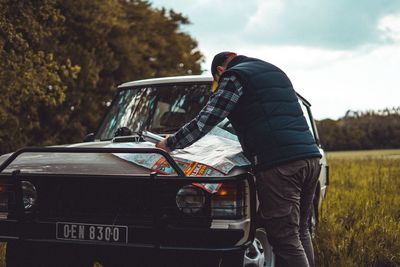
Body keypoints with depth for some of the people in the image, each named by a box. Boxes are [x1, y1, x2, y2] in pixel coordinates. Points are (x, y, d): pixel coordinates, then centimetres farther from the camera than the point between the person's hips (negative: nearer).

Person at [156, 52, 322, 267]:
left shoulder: (234, 76, 3)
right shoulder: (275, 71, 28)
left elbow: (205, 120, -1)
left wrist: (170, 143, 11)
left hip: (278, 163, -8)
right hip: (311, 157, 9)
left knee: (286, 240, -8)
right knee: (300, 232, 18)